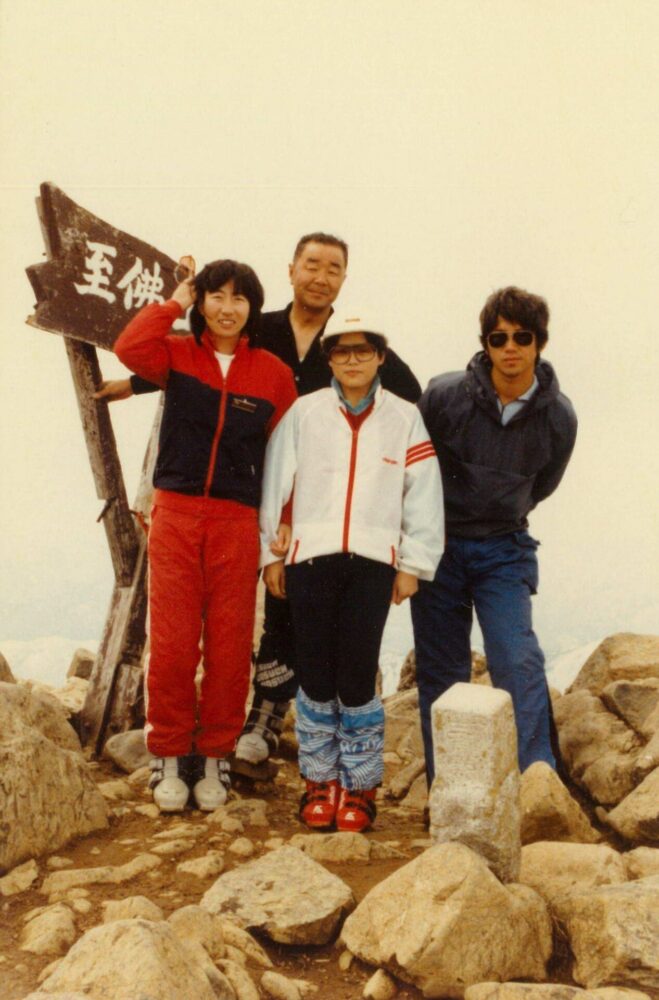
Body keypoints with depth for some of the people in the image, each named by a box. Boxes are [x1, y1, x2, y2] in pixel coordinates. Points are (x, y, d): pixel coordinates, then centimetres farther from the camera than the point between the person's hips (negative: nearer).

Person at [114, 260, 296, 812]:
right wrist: (174, 303, -3)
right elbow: (129, 348, -15)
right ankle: (168, 754, 18)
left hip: (237, 522, 0)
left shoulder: (274, 373, 5)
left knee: (230, 643, 5)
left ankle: (214, 755, 21)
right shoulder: (177, 354, 6)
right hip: (175, 513, 0)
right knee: (172, 641, 2)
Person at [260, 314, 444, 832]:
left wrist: (412, 565, 4)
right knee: (315, 677, 4)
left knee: (357, 678, -1)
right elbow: (276, 483, 8)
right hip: (310, 557, 1)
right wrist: (271, 554, 7)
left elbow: (423, 496, 6)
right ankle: (321, 780, 22)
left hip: (373, 561, 0)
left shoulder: (405, 417, 7)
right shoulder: (303, 412, 6)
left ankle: (360, 784, 18)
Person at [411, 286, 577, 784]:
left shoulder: (558, 417, -6)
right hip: (437, 543, 0)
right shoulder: (444, 395, -13)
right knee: (440, 670, 5)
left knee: (518, 660, -13)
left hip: (504, 548, 1)